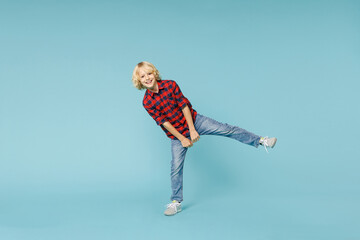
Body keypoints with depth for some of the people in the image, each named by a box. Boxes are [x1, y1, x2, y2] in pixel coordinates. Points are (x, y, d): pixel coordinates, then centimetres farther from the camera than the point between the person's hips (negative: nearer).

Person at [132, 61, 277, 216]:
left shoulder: (170, 85, -12)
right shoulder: (147, 102, -12)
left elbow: (184, 105, -11)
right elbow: (163, 122, -12)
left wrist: (192, 130, -14)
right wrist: (182, 139, -13)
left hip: (193, 120, 0)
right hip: (177, 133, 0)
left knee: (226, 129, -9)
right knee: (176, 167, 0)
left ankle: (261, 141, 1)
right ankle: (176, 202, 14)